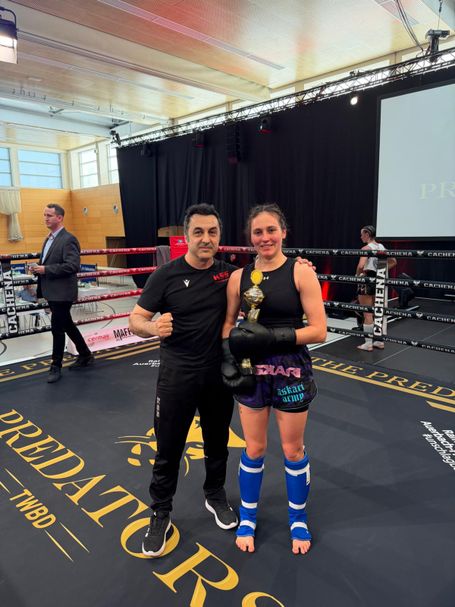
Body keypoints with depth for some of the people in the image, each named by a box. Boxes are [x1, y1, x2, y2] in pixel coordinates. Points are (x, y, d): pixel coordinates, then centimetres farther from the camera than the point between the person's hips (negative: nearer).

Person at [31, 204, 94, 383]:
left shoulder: (68, 239, -15)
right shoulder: (49, 239, 15)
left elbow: (73, 266, -24)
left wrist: (45, 269, -22)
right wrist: (37, 267, 3)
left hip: (62, 293, -9)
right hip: (51, 292, 10)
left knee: (57, 329, -2)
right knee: (67, 325, 17)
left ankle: (56, 367, 13)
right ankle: (85, 356, 32)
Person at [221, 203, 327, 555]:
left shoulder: (301, 273, -10)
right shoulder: (239, 277, 0)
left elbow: (319, 330, -13)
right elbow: (229, 324, 10)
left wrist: (272, 336, -21)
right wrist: (229, 356, -8)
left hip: (291, 371, -2)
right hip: (253, 371, 2)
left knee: (293, 450, 14)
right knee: (254, 450, 15)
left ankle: (299, 520, 40)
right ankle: (248, 518, 39)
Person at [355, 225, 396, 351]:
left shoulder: (366, 248, -15)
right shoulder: (381, 247, 9)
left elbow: (361, 266, -29)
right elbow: (393, 262, 18)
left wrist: (357, 275, -11)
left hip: (367, 280, -8)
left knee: (367, 314, 0)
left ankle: (368, 343, 6)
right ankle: (380, 341, 23)